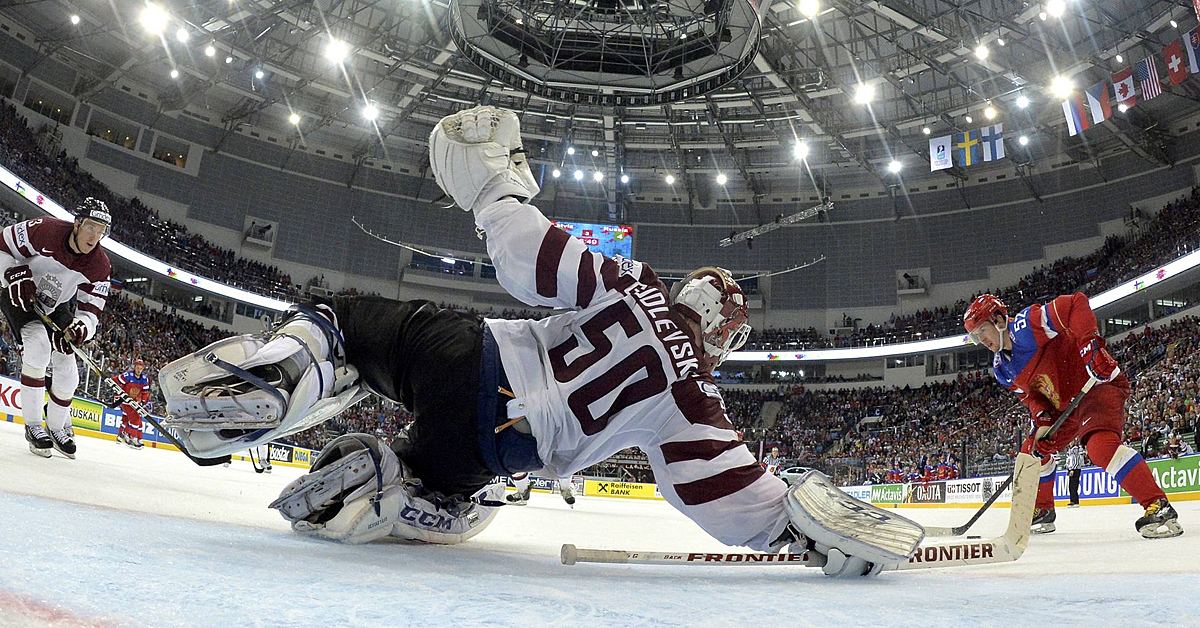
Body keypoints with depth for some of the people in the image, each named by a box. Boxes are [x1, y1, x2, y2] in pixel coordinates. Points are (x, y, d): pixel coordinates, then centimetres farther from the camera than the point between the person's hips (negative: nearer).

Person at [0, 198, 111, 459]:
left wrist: (80, 327, -39)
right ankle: (33, 425, -17)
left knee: (68, 373, 2)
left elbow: (91, 310, -18)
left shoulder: (100, 266, -18)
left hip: (56, 310, 4)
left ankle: (57, 428, 28)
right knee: (38, 345, -29)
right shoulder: (44, 230, -27)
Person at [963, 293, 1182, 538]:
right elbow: (1030, 394, 6)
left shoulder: (1026, 324, -23)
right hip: (1063, 404, 10)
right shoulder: (1001, 368, 4)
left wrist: (1089, 343, -38)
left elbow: (1076, 304, -29)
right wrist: (1042, 419, -13)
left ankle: (1160, 508, -28)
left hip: (1099, 382, -10)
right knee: (1033, 450, 12)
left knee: (1100, 444, -32)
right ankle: (1042, 512, 28)